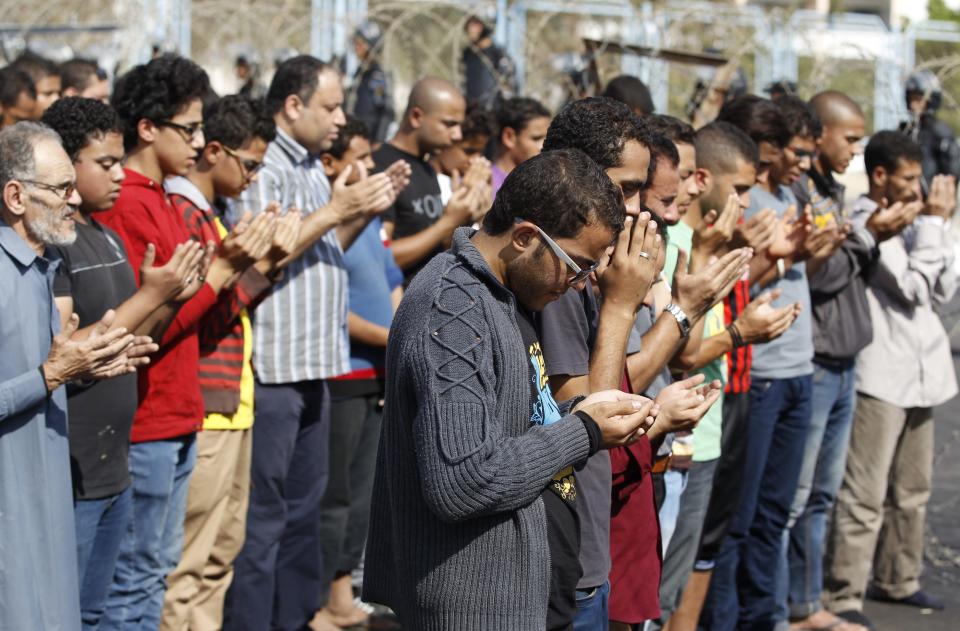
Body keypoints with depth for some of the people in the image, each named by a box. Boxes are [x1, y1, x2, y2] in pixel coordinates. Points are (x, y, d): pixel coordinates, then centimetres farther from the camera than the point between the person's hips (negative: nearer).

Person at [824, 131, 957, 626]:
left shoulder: (909, 223, 13)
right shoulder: (866, 224, -13)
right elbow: (915, 287, -18)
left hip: (919, 374, 9)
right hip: (879, 376, -9)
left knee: (912, 490, 18)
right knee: (865, 496, -9)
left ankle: (897, 579, 30)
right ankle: (843, 597, -7)